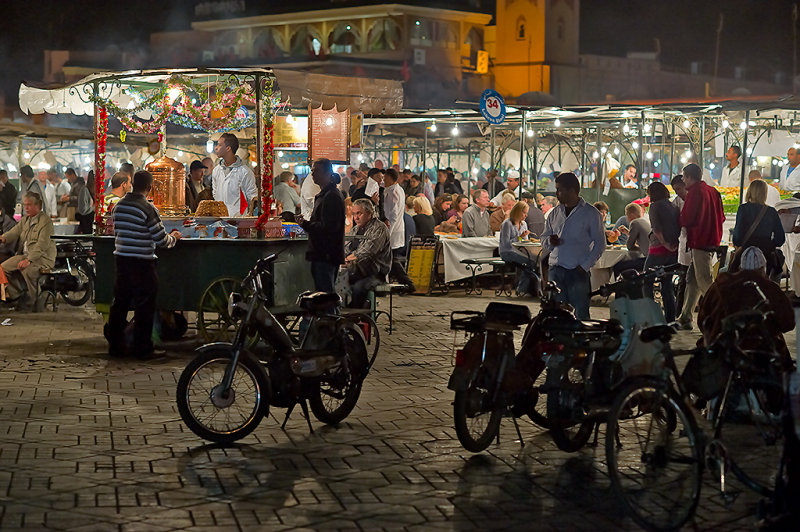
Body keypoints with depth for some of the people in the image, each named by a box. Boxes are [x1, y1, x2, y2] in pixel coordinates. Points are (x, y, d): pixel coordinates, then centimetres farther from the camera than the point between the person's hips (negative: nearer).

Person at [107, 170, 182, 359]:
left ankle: (115, 344, 20)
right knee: (144, 306, 1)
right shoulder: (147, 209, -14)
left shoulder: (119, 205, 7)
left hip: (120, 258, 7)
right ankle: (142, 348, 4)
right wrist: (173, 238, 9)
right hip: (141, 262, -7)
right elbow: (161, 240, -12)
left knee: (120, 302, 14)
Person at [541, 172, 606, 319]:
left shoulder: (590, 213, 1)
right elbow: (544, 243, 20)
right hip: (556, 271, 5)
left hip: (578, 272, -5)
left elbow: (599, 244, 0)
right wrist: (550, 242, -5)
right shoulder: (555, 213, 16)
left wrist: (584, 266, -10)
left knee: (581, 315, -8)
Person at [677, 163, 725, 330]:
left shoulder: (695, 191, -11)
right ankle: (685, 318, 15)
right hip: (712, 240, 9)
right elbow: (721, 217, 19)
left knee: (704, 281, -8)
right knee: (692, 279, 12)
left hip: (700, 241, -9)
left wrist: (677, 219, 6)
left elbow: (686, 219, -14)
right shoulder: (712, 191, 16)